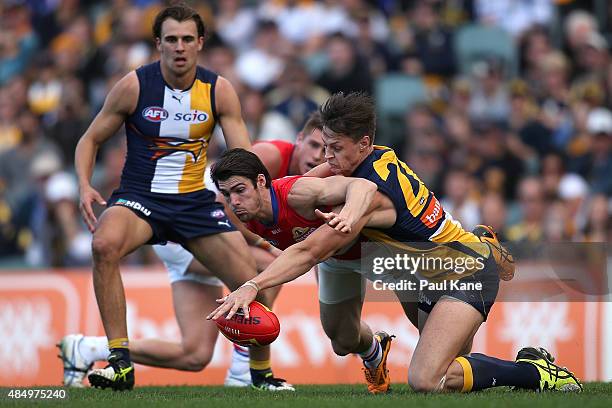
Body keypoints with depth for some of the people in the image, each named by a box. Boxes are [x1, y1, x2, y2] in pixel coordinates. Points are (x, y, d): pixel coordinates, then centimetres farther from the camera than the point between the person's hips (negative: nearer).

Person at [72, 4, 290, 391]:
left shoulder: (219, 90, -3)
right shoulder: (134, 86, -8)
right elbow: (91, 140, 1)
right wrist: (85, 186, -17)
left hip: (195, 199, 2)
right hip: (140, 196, -2)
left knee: (251, 283, -10)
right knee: (105, 243, -36)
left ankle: (262, 372, 19)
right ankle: (120, 361, -30)